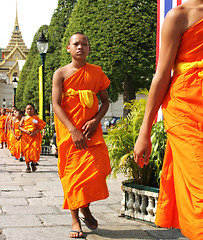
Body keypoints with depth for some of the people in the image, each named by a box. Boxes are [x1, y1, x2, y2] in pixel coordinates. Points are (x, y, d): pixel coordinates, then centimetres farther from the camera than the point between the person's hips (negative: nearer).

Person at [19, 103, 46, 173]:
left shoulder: (36, 118, 5)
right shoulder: (24, 118, 8)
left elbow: (40, 126, 2)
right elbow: (19, 127, 4)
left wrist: (35, 132, -14)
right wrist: (26, 131, -12)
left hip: (35, 136, -1)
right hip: (26, 136, 1)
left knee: (35, 150, -11)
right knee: (26, 151, -1)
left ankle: (33, 163, 15)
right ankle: (28, 166, 9)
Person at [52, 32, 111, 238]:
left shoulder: (96, 72, 9)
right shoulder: (61, 73, 1)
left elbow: (105, 101, 11)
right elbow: (56, 105, -6)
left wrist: (95, 121, -8)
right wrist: (73, 130, -17)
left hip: (91, 129, 2)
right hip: (68, 130, -2)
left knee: (96, 168, -9)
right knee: (72, 171, -1)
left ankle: (86, 208, 17)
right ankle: (75, 219, 10)